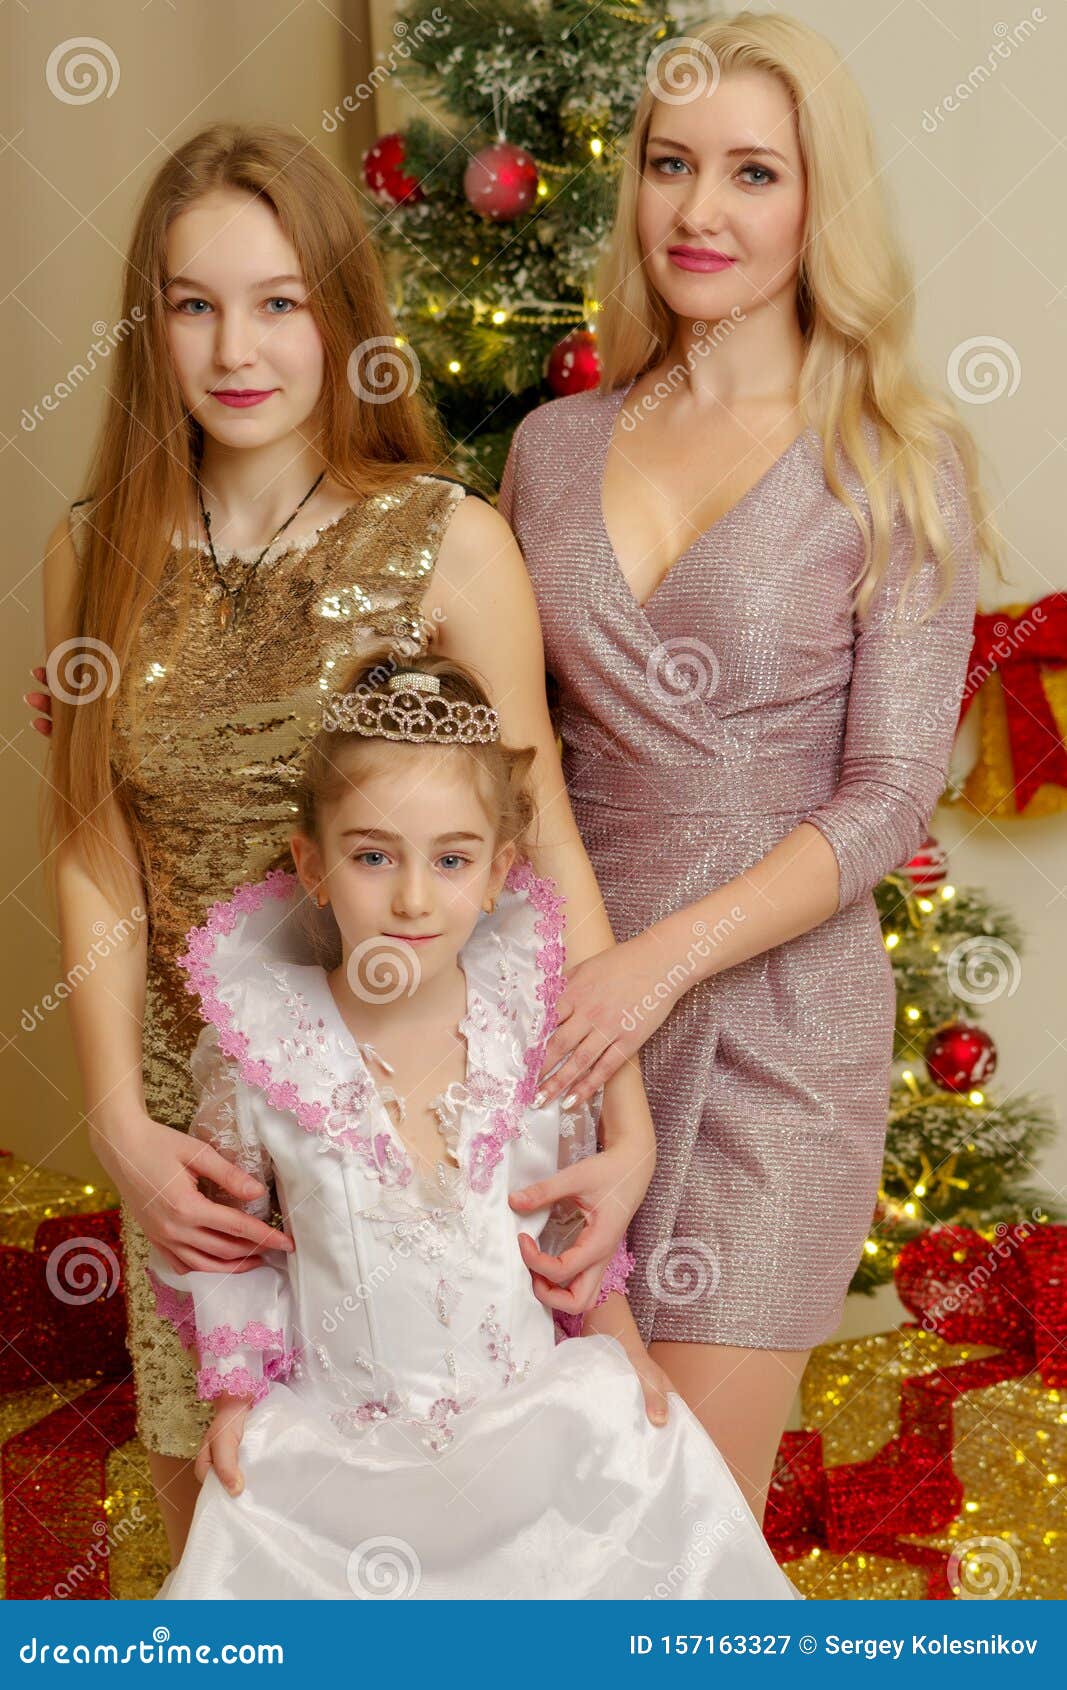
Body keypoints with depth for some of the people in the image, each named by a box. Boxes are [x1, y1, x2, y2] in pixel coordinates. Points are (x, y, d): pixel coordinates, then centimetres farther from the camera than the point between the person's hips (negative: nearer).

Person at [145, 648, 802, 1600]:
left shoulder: (533, 1026, -9)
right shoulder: (259, 1046, -13)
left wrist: (618, 1345, 4)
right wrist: (240, 1389, 0)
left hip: (534, 1416, 1)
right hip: (336, 1440, -1)